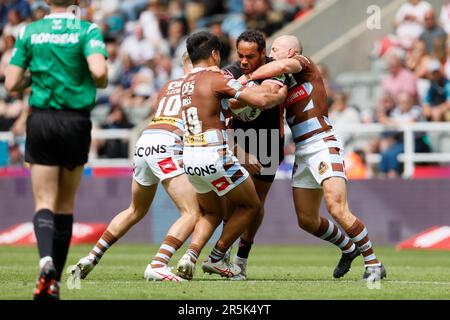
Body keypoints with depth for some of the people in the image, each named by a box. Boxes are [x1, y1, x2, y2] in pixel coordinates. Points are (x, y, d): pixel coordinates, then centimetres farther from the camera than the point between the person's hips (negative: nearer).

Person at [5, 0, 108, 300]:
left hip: (41, 120, 1)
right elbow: (98, 71, -21)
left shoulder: (29, 32, 3)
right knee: (66, 204, 12)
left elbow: (12, 83, 1)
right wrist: (102, 83, 2)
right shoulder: (88, 30, -4)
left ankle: (46, 259, -28)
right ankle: (55, 281, 13)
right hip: (76, 122, -1)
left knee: (44, 202, 0)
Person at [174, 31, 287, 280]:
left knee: (212, 213, 25)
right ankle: (217, 258, 12)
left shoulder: (187, 82, 13)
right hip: (214, 156, -8)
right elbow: (262, 101, -16)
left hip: (190, 157, 8)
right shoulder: (217, 79, -10)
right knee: (250, 205, 14)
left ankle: (190, 256, 1)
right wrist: (281, 94, 5)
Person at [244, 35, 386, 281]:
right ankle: (348, 249, 33)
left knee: (338, 209, -20)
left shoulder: (304, 64, -2)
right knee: (307, 221, 9)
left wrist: (247, 78, -17)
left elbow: (283, 66, -23)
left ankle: (373, 264, -10)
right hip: (302, 154, 9)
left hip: (323, 146, -9)